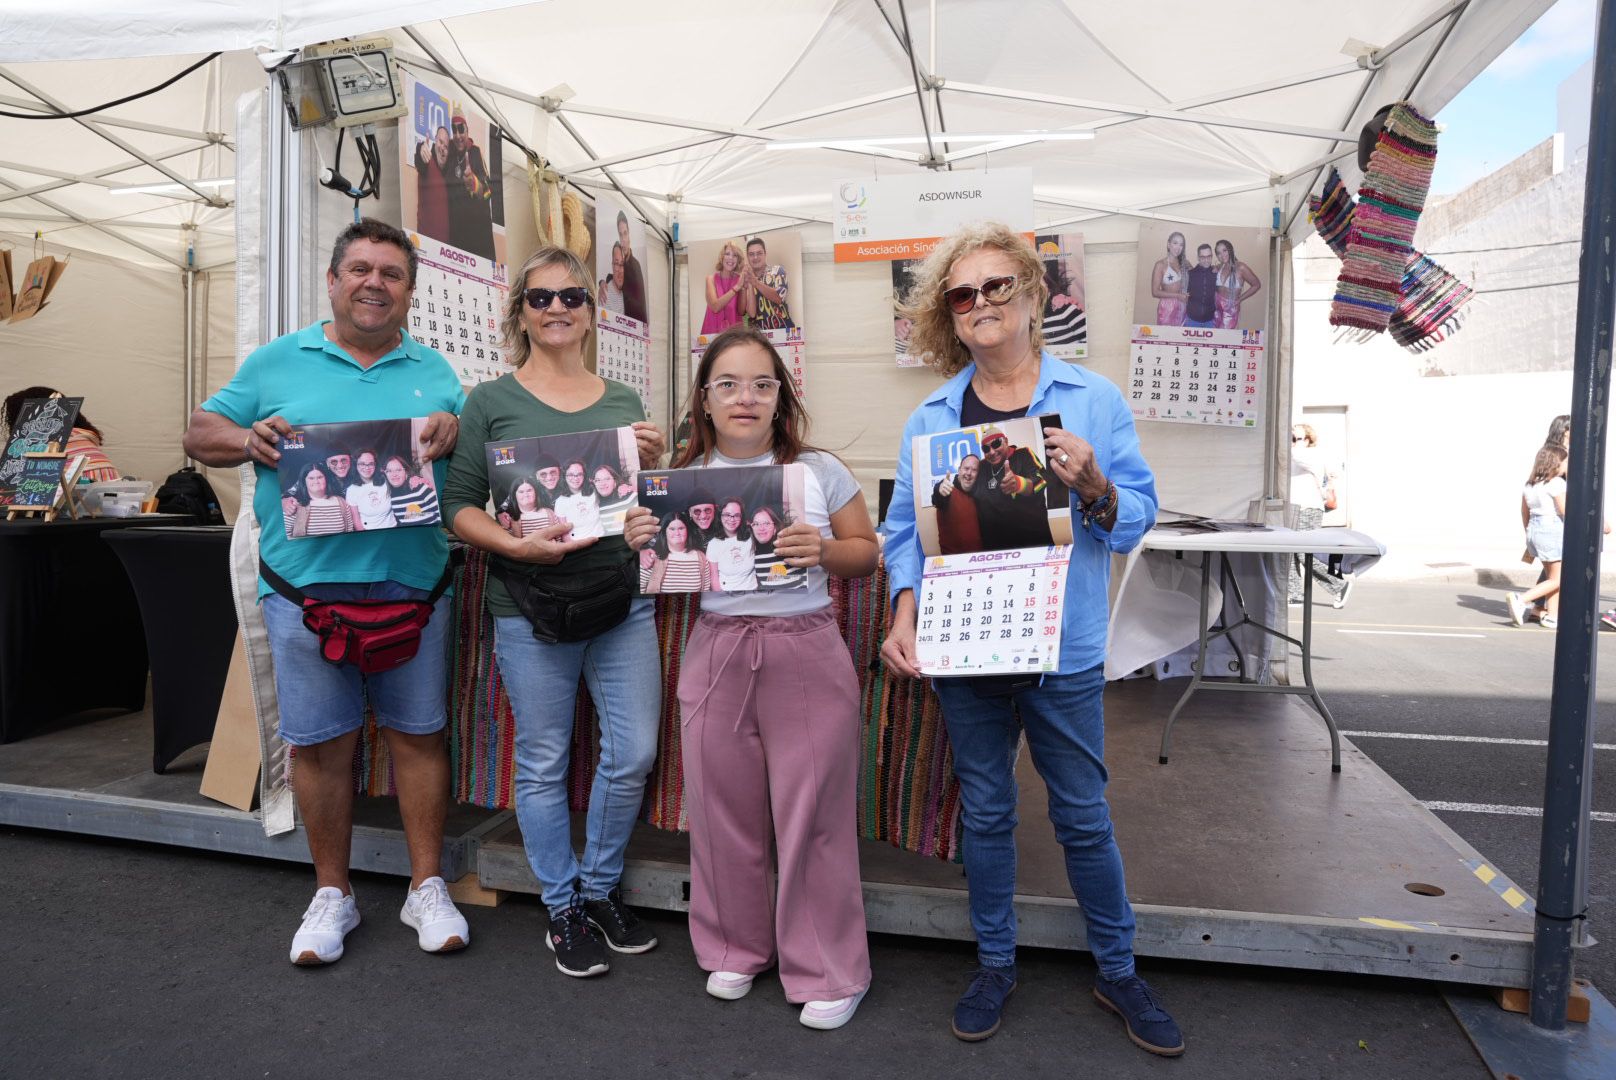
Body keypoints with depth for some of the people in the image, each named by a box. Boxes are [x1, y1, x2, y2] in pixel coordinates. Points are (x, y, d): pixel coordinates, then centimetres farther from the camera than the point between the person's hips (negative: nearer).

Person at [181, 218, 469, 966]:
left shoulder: (434, 372, 12)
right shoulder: (277, 362, 10)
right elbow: (200, 433, 14)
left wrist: (453, 431, -11)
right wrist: (246, 438, -8)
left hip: (412, 584, 1)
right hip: (307, 586, 0)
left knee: (418, 734, 7)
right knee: (320, 742, 7)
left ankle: (426, 887, 22)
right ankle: (332, 893, 26)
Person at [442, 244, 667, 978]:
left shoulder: (623, 402, 10)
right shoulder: (491, 402, 2)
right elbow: (459, 505, 0)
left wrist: (652, 466, -5)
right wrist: (514, 544, -17)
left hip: (622, 601, 3)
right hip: (529, 607, -2)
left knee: (634, 753, 6)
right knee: (543, 763, 8)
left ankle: (602, 889, 31)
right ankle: (563, 910, 29)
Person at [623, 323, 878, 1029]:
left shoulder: (819, 470, -1)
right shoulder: (683, 480, 4)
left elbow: (867, 554, 5)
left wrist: (824, 551, -15)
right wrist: (642, 543, -9)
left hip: (806, 650, -2)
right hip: (717, 650, 2)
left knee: (812, 812, 4)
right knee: (722, 809, 12)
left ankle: (827, 971, 25)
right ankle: (736, 948, 37)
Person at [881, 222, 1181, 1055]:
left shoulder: (1092, 399, -1)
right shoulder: (932, 416, 4)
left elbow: (1138, 518, 1)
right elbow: (905, 527, 3)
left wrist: (1093, 486, -20)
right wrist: (904, 615, -10)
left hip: (1063, 650, -1)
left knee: (1083, 817, 11)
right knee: (985, 813, 15)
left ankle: (1117, 970, 34)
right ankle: (995, 965, 34)